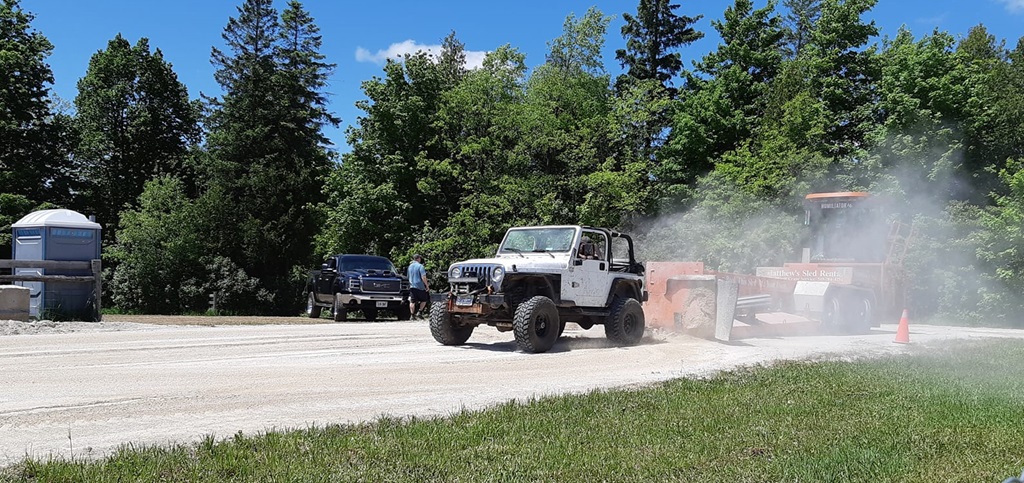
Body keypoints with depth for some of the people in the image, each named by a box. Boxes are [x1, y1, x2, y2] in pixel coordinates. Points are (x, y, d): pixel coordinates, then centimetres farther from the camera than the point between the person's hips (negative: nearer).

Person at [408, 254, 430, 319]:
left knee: (412, 301, 5)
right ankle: (419, 312, 0)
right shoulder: (420, 266, -10)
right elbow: (423, 277, -17)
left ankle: (412, 315, 3)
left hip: (412, 286, 6)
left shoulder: (410, 266, 12)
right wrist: (427, 285, -9)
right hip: (420, 286, -6)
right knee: (424, 300, 9)